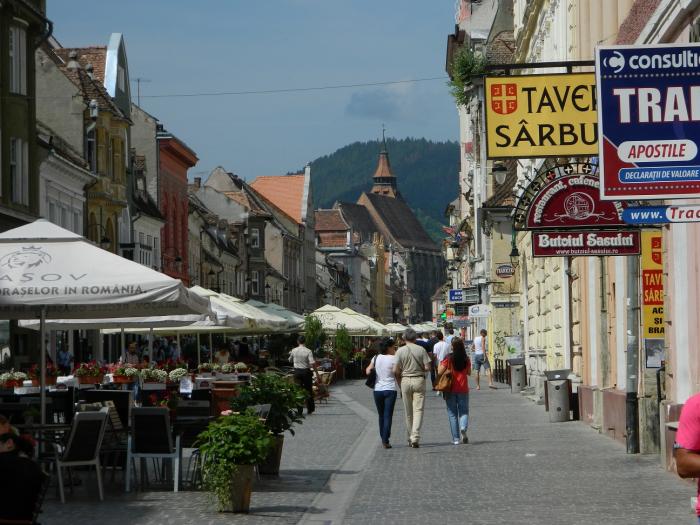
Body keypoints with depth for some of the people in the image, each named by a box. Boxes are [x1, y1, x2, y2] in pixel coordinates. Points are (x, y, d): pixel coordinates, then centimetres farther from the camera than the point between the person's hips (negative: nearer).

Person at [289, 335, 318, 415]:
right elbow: (312, 363, -20)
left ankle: (299, 410, 5)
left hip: (297, 371, 2)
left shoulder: (294, 351, -2)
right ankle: (310, 410, 15)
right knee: (308, 390, 10)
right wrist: (315, 369, -6)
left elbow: (290, 360, 15)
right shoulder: (308, 351, -12)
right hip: (306, 371, -2)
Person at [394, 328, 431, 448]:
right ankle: (415, 438, -15)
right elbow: (427, 367, -7)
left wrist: (400, 385, 7)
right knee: (418, 410, -2)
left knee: (408, 412, 12)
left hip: (405, 380, 1)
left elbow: (396, 371, -6)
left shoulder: (400, 351, -2)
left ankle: (410, 437, 22)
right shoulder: (421, 350, -4)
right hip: (419, 380, -1)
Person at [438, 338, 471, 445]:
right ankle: (463, 428, -21)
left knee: (452, 414, 7)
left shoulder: (448, 358, -11)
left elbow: (440, 372, -10)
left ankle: (456, 438, 5)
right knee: (464, 411, 10)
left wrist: (440, 363, 8)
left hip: (450, 389, -2)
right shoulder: (466, 359, -1)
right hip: (463, 389, 2)